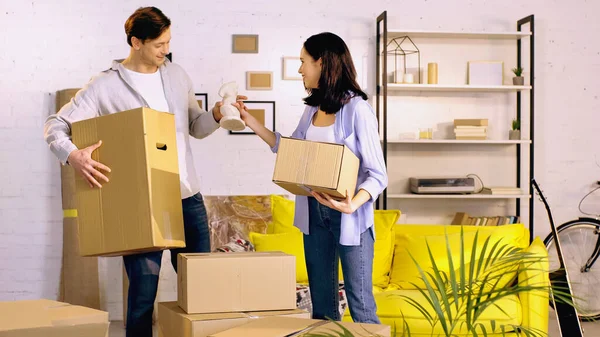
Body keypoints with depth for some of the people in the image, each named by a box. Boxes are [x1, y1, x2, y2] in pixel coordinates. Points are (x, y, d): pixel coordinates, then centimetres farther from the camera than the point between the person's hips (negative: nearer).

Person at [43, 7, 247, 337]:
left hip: (188, 198, 5)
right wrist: (73, 154, -25)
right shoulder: (106, 86, -5)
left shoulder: (176, 74, 10)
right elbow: (54, 125, -5)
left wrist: (216, 114, -2)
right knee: (143, 292, -2)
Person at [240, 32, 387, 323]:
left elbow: (377, 174, -14)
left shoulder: (357, 109, -14)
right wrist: (252, 122, 16)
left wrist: (352, 204, -31)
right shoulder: (312, 109, 7)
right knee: (321, 300, 13)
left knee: (360, 303, -3)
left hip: (350, 215, -7)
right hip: (314, 212, 7)